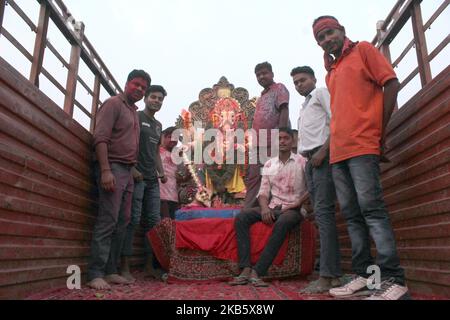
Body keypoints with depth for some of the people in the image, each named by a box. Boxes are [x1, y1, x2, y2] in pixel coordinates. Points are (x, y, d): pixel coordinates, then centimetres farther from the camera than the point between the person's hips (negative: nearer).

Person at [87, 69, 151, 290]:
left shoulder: (134, 112, 22)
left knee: (122, 222, 5)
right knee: (108, 221, -11)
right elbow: (100, 137, -12)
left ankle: (110, 271, 12)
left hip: (127, 171, 8)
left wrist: (135, 170, 8)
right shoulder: (113, 103, -1)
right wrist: (105, 170, -21)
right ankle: (95, 274, -6)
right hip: (112, 168, -8)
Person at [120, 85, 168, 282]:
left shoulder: (158, 125, 22)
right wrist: (132, 168, -18)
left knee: (154, 221, 5)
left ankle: (149, 266, 12)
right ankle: (125, 267, -3)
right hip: (136, 176, -7)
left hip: (152, 180, 7)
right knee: (133, 220, -9)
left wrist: (161, 172, 10)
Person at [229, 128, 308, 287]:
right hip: (272, 208, 4)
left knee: (282, 223, -39)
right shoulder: (269, 164, 13)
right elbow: (263, 191, 9)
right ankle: (246, 269, -29)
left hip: (293, 209, -4)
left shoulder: (302, 162, 1)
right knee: (241, 217, -20)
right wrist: (265, 208, -11)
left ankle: (257, 272, -36)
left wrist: (296, 204, -14)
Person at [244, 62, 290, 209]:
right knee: (252, 178, 7)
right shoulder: (262, 96, 27)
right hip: (258, 144, 9)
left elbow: (284, 111, -10)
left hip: (273, 143, -9)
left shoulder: (279, 88, 3)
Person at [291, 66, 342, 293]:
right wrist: (307, 155, 8)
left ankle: (327, 276, -18)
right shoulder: (303, 107, 31)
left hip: (323, 157, -8)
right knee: (321, 214, 2)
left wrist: (323, 151, -16)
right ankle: (334, 274, 4)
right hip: (310, 161, 8)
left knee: (323, 212, -16)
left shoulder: (322, 93, 7)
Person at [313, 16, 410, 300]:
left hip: (363, 146, -7)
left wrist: (380, 132, -6)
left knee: (371, 208, -13)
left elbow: (392, 84, -1)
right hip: (338, 151, 7)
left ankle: (393, 280, -9)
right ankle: (365, 275, 10)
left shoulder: (363, 50, 7)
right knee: (352, 214, 5)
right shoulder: (331, 72, 25)